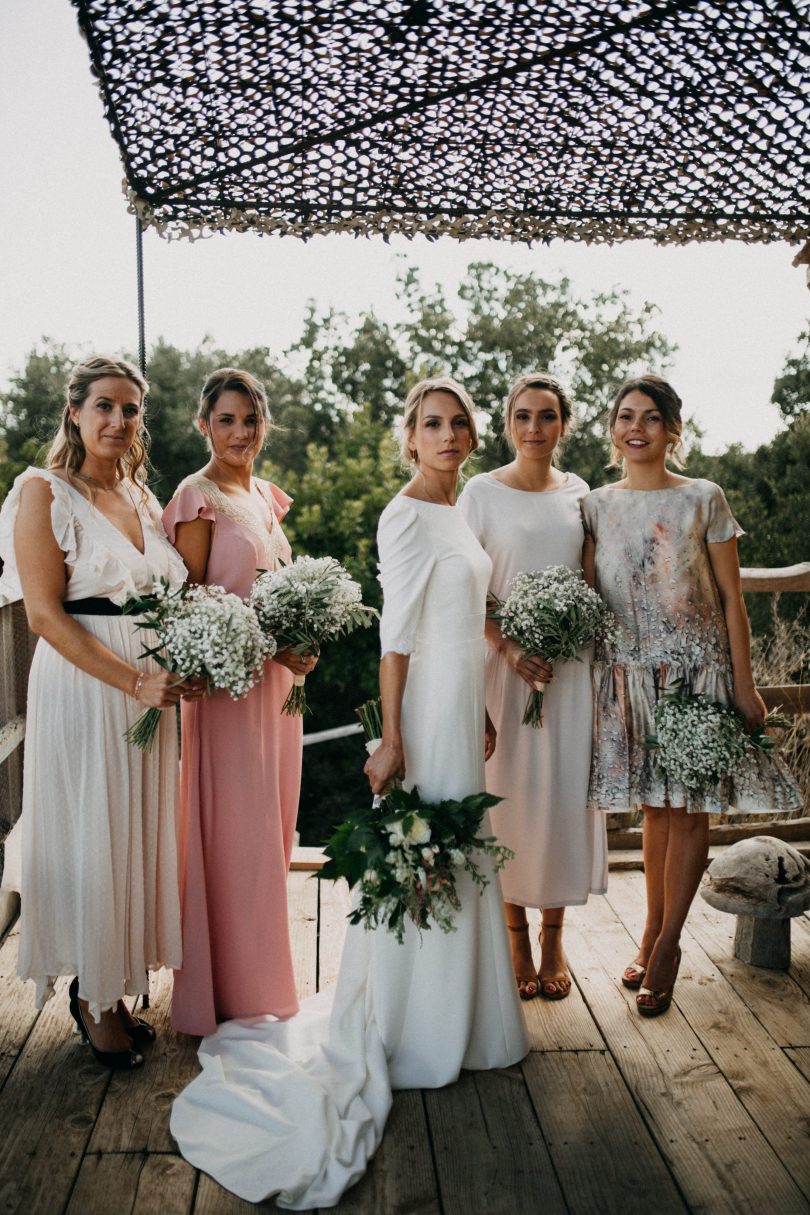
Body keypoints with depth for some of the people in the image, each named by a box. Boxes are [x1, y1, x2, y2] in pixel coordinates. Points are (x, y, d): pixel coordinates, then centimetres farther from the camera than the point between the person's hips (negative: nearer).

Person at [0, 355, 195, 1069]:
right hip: (81, 685, -6)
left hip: (150, 689, 6)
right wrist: (135, 680, -19)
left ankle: (120, 985, 27)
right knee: (89, 838, 3)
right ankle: (93, 996, 22)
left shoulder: (144, 500, 13)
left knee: (137, 837, 11)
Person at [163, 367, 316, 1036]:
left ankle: (263, 971, 30)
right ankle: (232, 984, 16)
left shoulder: (267, 496, 13)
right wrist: (266, 646, -21)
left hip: (278, 675, 8)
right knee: (233, 827, 0)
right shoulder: (198, 498, -10)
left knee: (272, 821, 14)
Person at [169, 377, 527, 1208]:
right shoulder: (406, 516, -15)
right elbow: (396, 632, -18)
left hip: (463, 702, 9)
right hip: (429, 704, -9)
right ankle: (411, 1037, 20)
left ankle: (446, 1016, 35)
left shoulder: (457, 513, 12)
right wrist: (391, 738, -19)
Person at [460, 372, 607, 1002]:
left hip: (571, 664, 3)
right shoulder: (483, 491, -1)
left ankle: (554, 937, 21)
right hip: (507, 662, -3)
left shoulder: (579, 493, 9)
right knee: (511, 792, 2)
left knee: (567, 793, 5)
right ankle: (517, 935, 19)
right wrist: (510, 648, -15)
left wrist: (588, 650, 4)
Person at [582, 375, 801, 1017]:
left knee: (690, 807, 2)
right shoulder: (597, 506, 5)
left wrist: (744, 685, -5)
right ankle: (653, 933, 25)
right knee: (656, 805, 11)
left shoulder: (705, 499, -3)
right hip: (630, 672, 2)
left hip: (698, 668, -2)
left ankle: (666, 944, 17)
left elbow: (731, 598, -2)